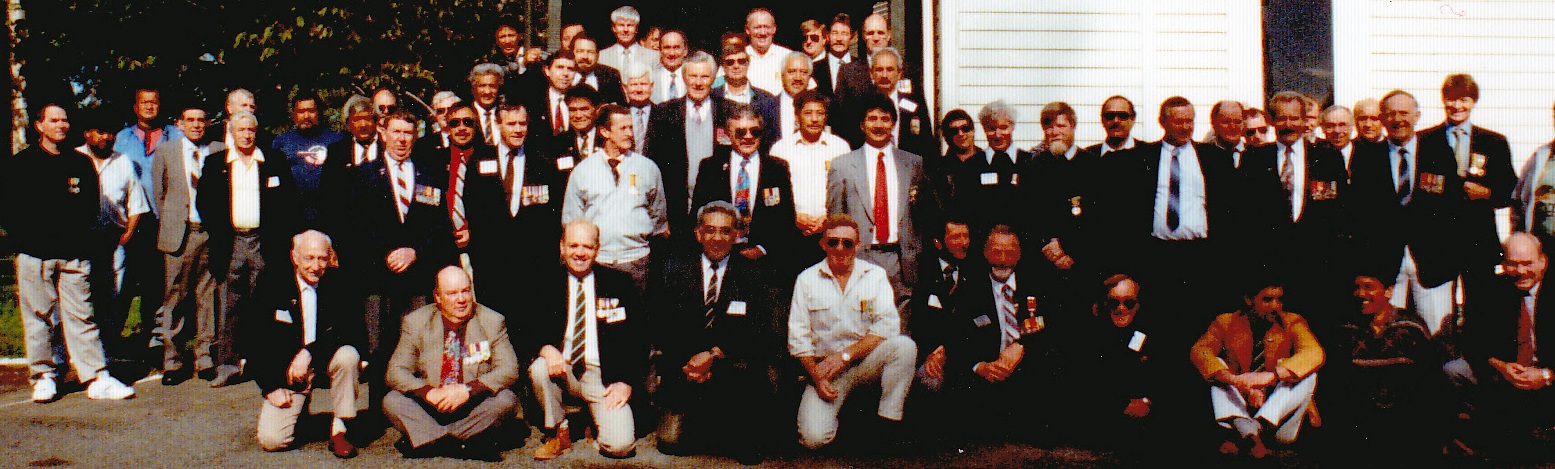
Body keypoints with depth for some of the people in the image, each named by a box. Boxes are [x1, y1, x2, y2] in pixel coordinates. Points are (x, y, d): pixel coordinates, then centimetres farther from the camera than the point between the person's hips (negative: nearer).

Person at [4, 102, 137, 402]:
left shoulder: (82, 163, 14)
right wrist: (23, 238, -2)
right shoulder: (20, 163, 8)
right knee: (38, 317, 2)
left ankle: (97, 379, -3)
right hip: (35, 254, -1)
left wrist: (82, 236, 4)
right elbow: (8, 208, 6)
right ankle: (43, 378, 12)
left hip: (74, 254, 1)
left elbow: (92, 205, 16)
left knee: (81, 317, 0)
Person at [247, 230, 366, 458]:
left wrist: (310, 353, -28)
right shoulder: (272, 285, -4)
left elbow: (352, 331, -15)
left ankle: (339, 430, -17)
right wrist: (271, 386, -9)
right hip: (285, 371, 0)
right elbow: (251, 339, -3)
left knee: (348, 355, -33)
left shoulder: (337, 286, -3)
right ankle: (298, 407, 19)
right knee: (271, 440, -17)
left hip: (324, 362, 0)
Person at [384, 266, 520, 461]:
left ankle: (426, 439, -18)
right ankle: (466, 444, -26)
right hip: (429, 409, 1)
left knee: (506, 399, -28)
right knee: (391, 401, -22)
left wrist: (467, 390, -25)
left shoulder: (492, 321, -3)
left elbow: (509, 370, -10)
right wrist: (429, 392, -24)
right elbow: (396, 372, -5)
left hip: (474, 408, -1)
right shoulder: (415, 322, -1)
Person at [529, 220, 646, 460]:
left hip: (605, 377, -2)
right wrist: (546, 349, -20)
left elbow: (637, 338, 2)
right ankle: (558, 433, -6)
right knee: (539, 368, -32)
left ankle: (596, 419, 17)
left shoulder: (620, 283, 2)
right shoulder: (548, 283, 6)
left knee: (620, 446, -20)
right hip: (562, 369, 2)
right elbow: (529, 331, 4)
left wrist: (627, 382, -10)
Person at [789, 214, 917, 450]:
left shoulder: (875, 275, 3)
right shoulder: (806, 279, 4)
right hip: (824, 368, -1)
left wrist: (845, 355, -16)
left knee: (904, 345, -30)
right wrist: (817, 377, -13)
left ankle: (889, 424, -17)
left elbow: (887, 327, -8)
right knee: (813, 438, -23)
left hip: (867, 362, 1)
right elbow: (798, 337, 0)